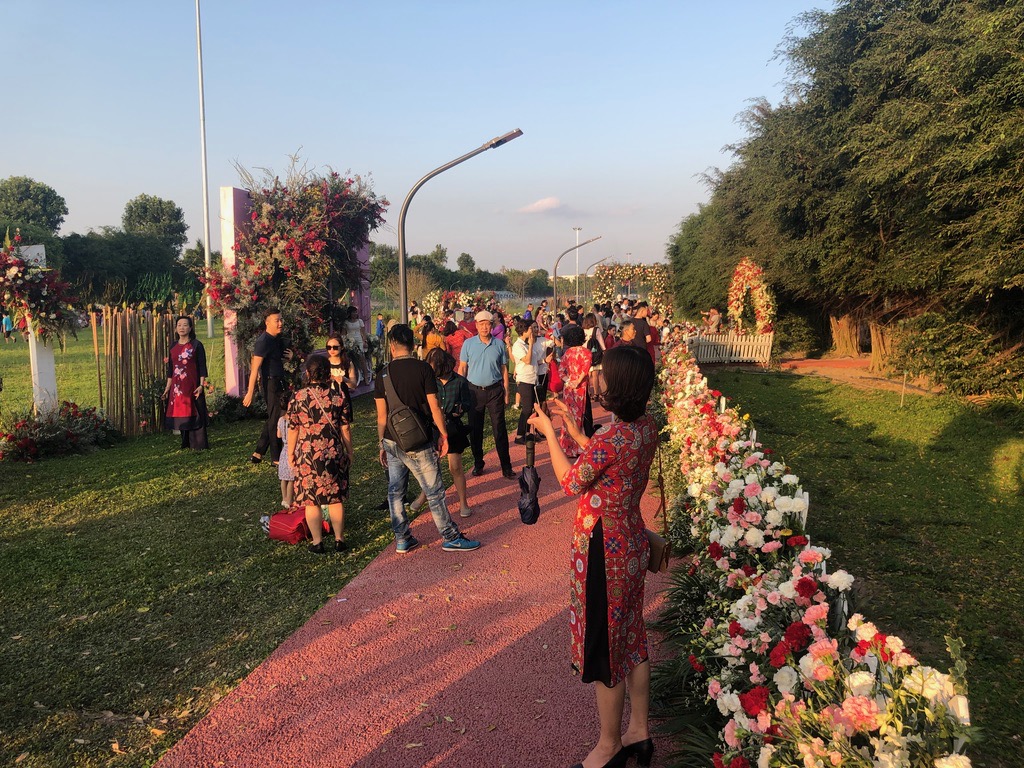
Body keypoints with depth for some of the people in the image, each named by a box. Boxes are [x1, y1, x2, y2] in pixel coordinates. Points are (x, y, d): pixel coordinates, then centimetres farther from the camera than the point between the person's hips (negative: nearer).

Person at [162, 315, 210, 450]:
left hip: (192, 385, -5)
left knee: (194, 413, -4)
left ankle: (199, 444, 2)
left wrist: (201, 385, -14)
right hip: (177, 386, 5)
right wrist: (167, 387, 12)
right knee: (180, 413, 7)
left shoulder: (196, 345, -2)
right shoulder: (173, 346, 12)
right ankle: (186, 444, 17)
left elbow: (202, 367, -6)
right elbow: (170, 369, 15)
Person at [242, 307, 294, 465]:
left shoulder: (278, 339, 10)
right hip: (270, 382, -9)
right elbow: (255, 367, -21)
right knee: (275, 420, -2)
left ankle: (258, 453, 22)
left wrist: (288, 356, 2)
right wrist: (250, 392, -25)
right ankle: (276, 459, 7)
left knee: (273, 418, 15)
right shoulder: (263, 341, -17)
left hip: (279, 382, 9)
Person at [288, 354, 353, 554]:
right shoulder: (338, 397, -3)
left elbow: (293, 429, -2)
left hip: (306, 455, -1)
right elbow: (345, 428, 1)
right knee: (336, 499, 11)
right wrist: (349, 451, 13)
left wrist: (290, 454, 9)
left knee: (311, 501, 9)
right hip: (334, 454, 1)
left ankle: (317, 543, 14)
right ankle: (339, 540, 18)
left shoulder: (297, 398, -6)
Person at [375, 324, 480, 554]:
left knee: (395, 491, 14)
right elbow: (434, 406, -10)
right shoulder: (423, 369, -9)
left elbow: (381, 416, 2)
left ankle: (402, 540, 21)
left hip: (392, 442, 4)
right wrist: (443, 434, 2)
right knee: (434, 491, 4)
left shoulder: (384, 374, 0)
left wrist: (382, 444, 12)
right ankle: (451, 537, 13)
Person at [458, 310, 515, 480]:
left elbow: (504, 369, 7)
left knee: (500, 429, 0)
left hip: (495, 390, 0)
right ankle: (478, 464, 23)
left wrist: (506, 392, 4)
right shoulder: (468, 344, 0)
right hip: (474, 390, 1)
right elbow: (462, 368, 2)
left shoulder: (499, 344, 2)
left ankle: (506, 466, 6)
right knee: (475, 429, 9)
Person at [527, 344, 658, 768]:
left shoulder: (609, 438, -29)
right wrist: (572, 427, 11)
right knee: (631, 636, 22)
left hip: (603, 547, -9)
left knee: (604, 646, 9)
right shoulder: (647, 427, -3)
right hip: (633, 540, 9)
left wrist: (549, 432, -4)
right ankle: (639, 732, 39)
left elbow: (570, 482, -13)